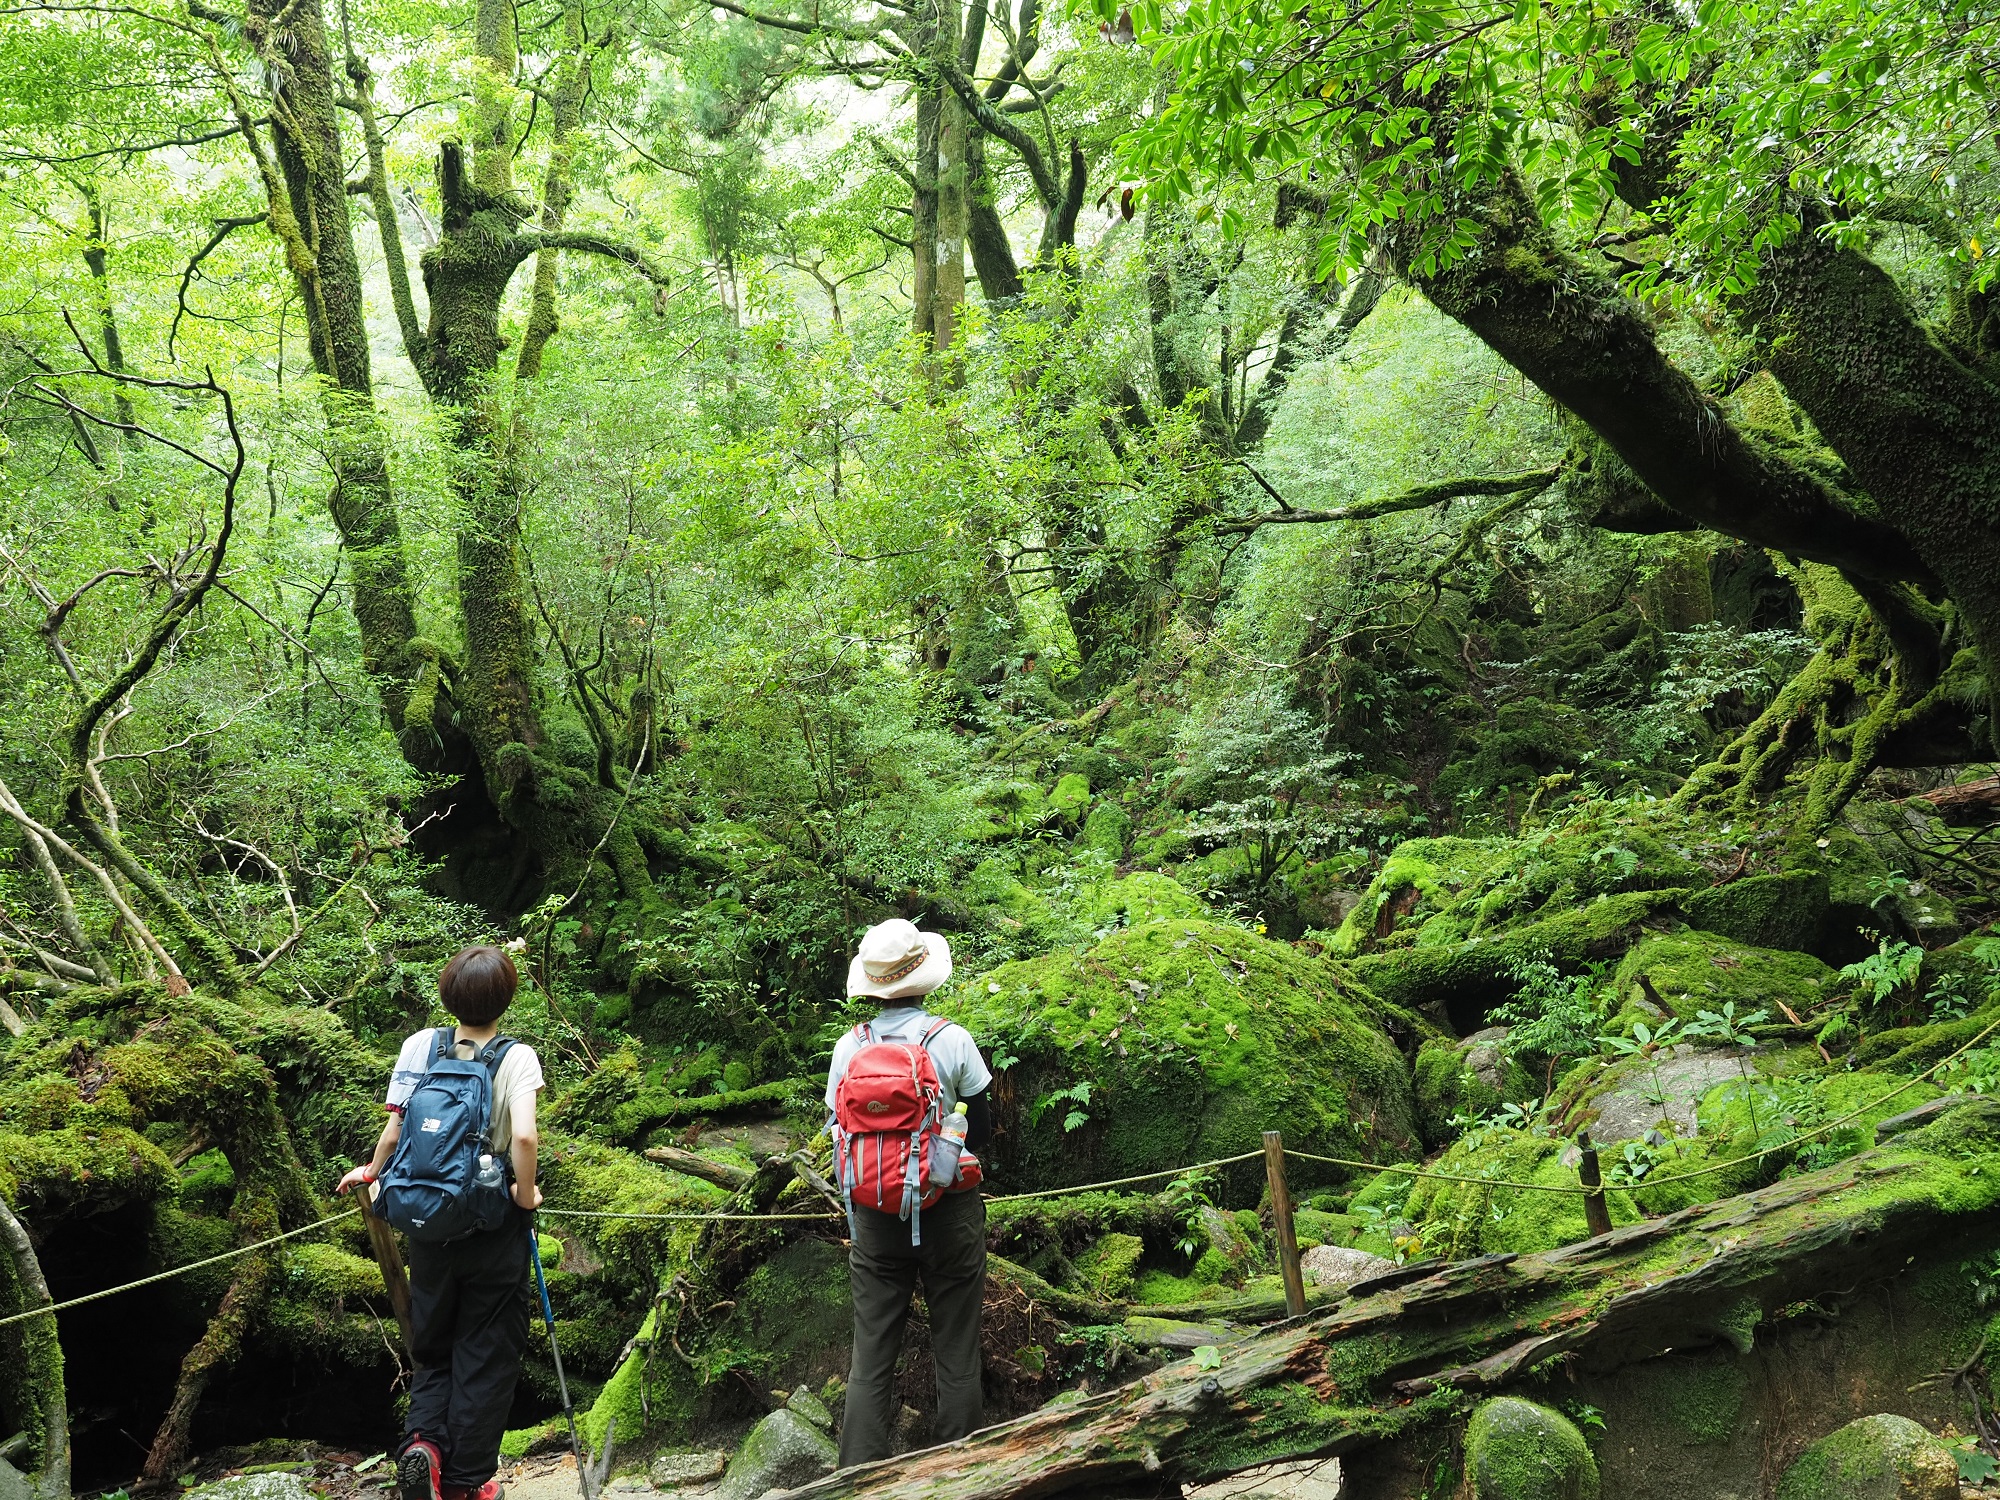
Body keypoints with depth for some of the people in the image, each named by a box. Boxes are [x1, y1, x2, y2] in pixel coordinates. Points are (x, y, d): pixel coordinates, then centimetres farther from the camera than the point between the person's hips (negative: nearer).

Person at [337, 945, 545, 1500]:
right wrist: (526, 1195, -10)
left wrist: (371, 1172, 17)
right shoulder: (516, 1057, -13)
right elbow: (524, 1136, -26)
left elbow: (394, 1129, -3)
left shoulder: (420, 1045, -4)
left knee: (434, 1349, 20)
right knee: (485, 1356, 11)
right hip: (494, 1228, -3)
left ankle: (422, 1440, -3)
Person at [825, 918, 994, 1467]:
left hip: (875, 1215, 2)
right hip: (949, 1211, -2)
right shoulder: (953, 1041, -10)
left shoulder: (849, 1047, -4)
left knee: (870, 1361, 11)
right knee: (956, 1358, 11)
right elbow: (981, 1131, -2)